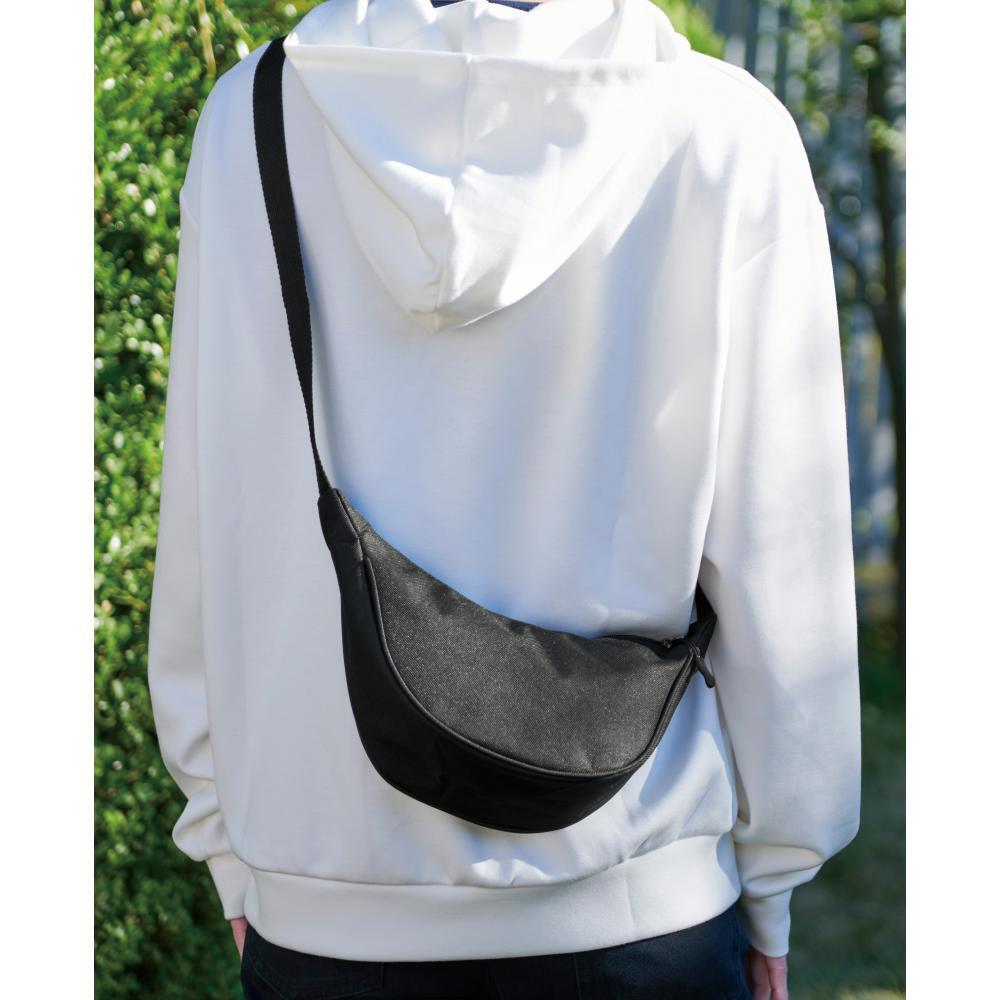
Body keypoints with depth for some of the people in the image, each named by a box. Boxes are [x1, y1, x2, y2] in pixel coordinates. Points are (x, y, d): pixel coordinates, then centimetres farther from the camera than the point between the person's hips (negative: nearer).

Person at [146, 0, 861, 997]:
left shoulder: (249, 117, -3)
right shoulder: (726, 131, -8)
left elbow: (201, 533, 0)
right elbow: (776, 554, -5)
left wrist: (228, 841, 11)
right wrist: (770, 876, 7)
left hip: (327, 908, 2)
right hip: (636, 895, -1)